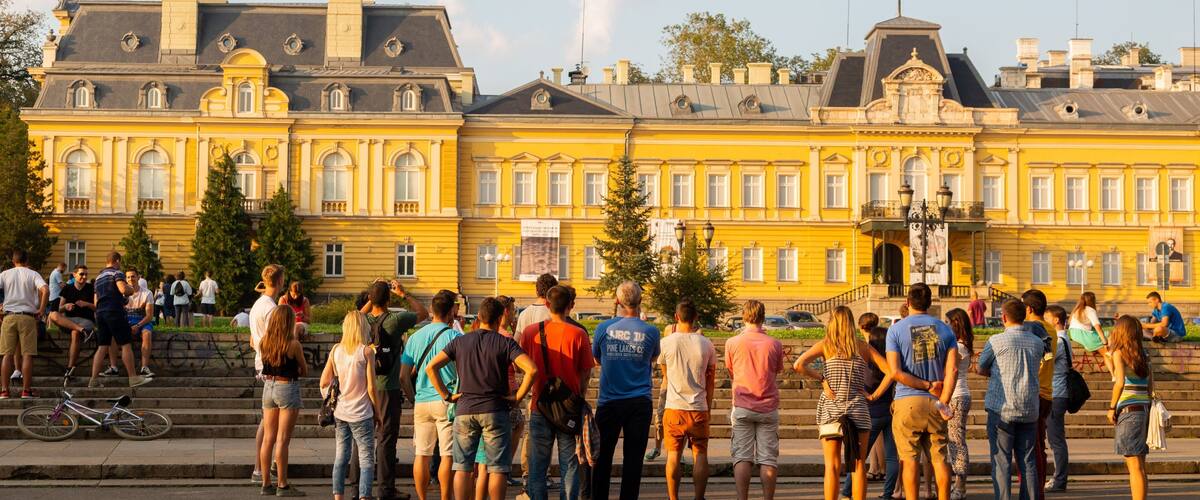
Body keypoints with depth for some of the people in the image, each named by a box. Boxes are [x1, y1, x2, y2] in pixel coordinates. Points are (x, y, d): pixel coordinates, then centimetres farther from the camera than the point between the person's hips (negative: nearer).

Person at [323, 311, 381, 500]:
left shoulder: (336, 350, 3)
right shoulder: (366, 351, -10)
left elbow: (324, 383, 4)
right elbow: (371, 388, -9)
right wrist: (377, 412, 1)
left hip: (340, 413, 5)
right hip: (361, 414, -5)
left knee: (341, 457, 12)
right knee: (366, 458, -1)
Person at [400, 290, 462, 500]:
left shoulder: (415, 337, 8)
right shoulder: (454, 336, -6)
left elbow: (404, 376, 8)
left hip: (421, 402, 5)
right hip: (446, 402, -5)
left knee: (422, 455, 8)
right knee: (448, 455, -1)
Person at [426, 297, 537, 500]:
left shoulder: (460, 342, 6)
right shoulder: (505, 343, -3)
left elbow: (431, 367, 1)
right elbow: (531, 369, -15)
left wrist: (447, 396, 4)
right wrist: (518, 397, -6)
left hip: (464, 410, 2)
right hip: (495, 411, -2)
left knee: (462, 468, 7)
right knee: (497, 468, 2)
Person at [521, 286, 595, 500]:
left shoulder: (531, 332, -4)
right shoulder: (578, 334, -9)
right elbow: (586, 374, -4)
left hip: (540, 406, 1)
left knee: (538, 465, 9)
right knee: (569, 464, 6)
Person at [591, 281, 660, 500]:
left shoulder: (604, 328, -3)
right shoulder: (650, 332, -4)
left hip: (609, 402, 0)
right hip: (639, 402, 0)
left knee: (602, 457, 9)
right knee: (633, 458, 2)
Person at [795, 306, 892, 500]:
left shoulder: (825, 345, 1)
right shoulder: (863, 347, 6)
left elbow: (799, 365, -12)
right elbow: (890, 371, 1)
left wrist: (821, 378, -2)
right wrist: (875, 395, 4)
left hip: (830, 410, -1)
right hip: (858, 410, 1)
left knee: (832, 466, -1)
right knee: (858, 465, 5)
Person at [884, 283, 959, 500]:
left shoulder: (896, 330, -2)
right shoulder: (944, 329, 6)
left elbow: (895, 372, -11)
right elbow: (952, 369, -4)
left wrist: (927, 385, -5)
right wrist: (943, 402, -6)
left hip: (907, 401, -3)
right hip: (935, 402, 3)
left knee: (909, 458, 0)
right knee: (939, 457, 8)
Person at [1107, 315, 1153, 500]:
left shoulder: (1119, 353, -7)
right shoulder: (1144, 355, 12)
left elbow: (1120, 382, -20)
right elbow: (1150, 386, 13)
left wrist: (1112, 407, -12)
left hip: (1128, 409, -7)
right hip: (1144, 408, 7)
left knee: (1134, 466, -7)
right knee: (1140, 465, 14)